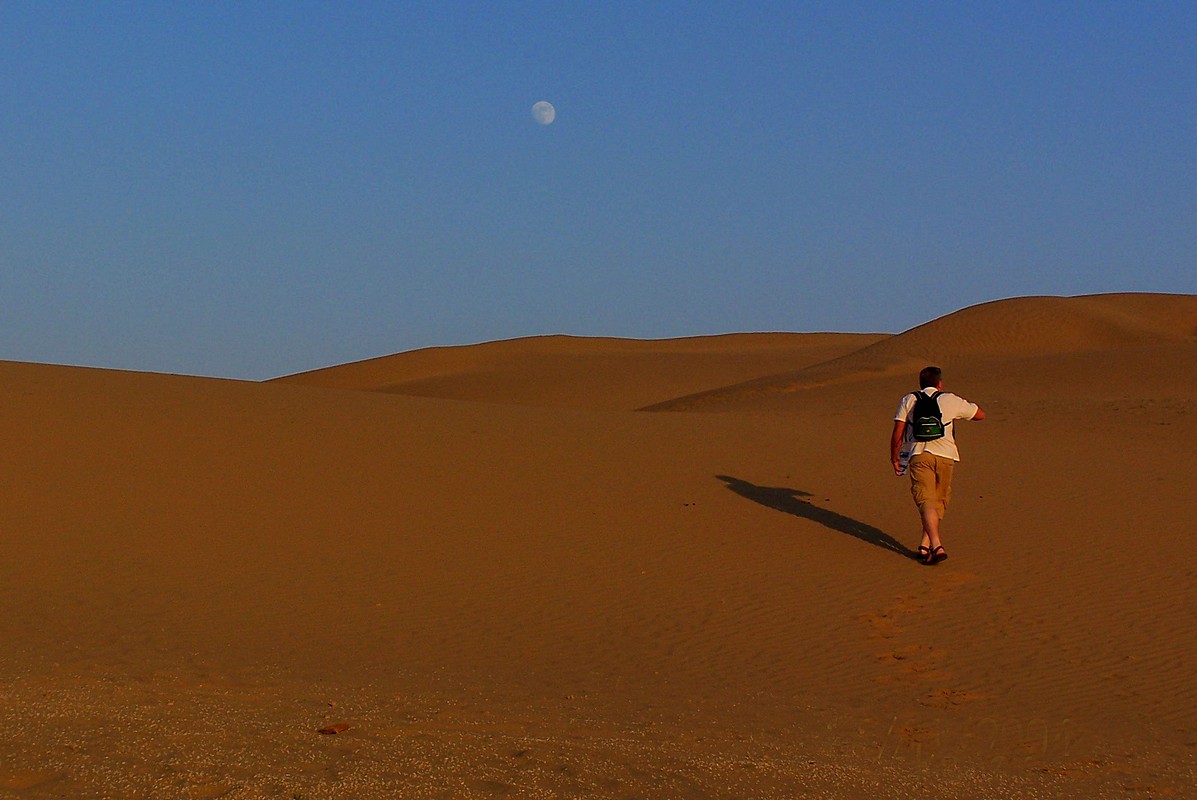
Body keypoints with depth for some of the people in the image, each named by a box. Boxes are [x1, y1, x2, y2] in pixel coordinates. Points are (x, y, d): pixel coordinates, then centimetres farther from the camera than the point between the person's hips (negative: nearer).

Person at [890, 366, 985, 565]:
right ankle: (925, 545, 9)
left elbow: (897, 433, 7)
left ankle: (936, 546, -25)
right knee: (939, 501, 16)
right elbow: (980, 415, 22)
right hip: (945, 455, 1)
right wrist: (962, 406, 38)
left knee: (926, 501, -9)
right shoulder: (951, 400, 11)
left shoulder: (908, 400, 12)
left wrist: (894, 458, 17)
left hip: (919, 454, -1)